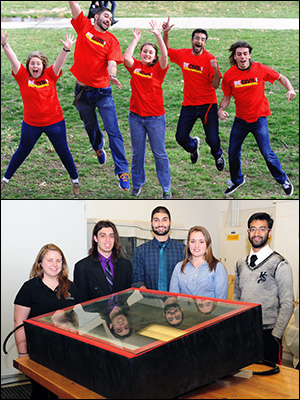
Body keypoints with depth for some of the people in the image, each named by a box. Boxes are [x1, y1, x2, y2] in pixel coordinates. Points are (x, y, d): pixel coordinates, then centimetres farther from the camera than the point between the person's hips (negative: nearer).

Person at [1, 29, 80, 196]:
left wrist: (66, 49, -36)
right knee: (22, 152, 16)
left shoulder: (50, 75, -6)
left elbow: (59, 62, -19)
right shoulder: (23, 76, -6)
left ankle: (75, 180, 31)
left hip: (55, 122, -1)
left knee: (63, 152, 13)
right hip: (31, 124, 1)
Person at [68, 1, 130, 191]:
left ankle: (122, 170, -7)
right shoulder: (84, 26, 3)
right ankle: (99, 148, 52)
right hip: (82, 90, 2)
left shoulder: (112, 40, -1)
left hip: (102, 91, -2)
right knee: (90, 126, 21)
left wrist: (112, 76, -35)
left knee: (113, 131, -8)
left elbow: (112, 62, -14)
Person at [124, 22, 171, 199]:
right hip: (136, 116, 2)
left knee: (160, 154, 4)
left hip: (155, 117, -2)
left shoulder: (158, 69, -3)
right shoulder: (135, 66, 3)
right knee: (137, 153, 13)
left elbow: (165, 56, -21)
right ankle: (137, 184, 29)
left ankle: (166, 187, 14)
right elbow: (126, 57, -16)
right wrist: (136, 39, -12)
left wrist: (159, 36, -27)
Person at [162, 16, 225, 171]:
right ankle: (193, 145, 40)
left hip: (207, 104, -3)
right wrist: (165, 33, 2)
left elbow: (215, 85, -14)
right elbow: (166, 50, 17)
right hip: (189, 104, 3)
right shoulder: (183, 55, -1)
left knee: (213, 140, -6)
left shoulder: (210, 59, -12)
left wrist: (216, 70, -32)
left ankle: (217, 155, 33)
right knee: (181, 138, 1)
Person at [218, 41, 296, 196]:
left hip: (259, 118, -3)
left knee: (267, 153, -4)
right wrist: (221, 109, -15)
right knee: (233, 152, 11)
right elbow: (227, 97, 5)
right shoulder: (229, 75, -7)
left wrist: (290, 89, -16)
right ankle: (237, 180, 37)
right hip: (240, 119, 3)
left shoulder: (260, 69, -10)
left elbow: (281, 77, 3)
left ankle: (283, 180, 19)